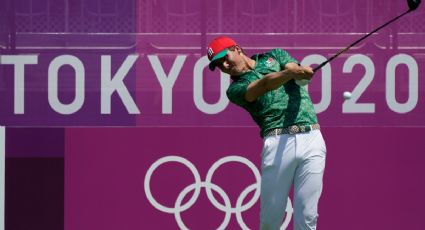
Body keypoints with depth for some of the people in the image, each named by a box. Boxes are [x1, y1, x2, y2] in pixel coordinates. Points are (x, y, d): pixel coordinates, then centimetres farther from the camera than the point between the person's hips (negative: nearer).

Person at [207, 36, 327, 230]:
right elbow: (264, 85, -12)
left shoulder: (275, 56, 19)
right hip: (278, 144, -1)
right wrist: (290, 72, -31)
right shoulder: (236, 89, 9)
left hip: (311, 140, 1)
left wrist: (299, 71, -25)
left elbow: (299, 73, 0)